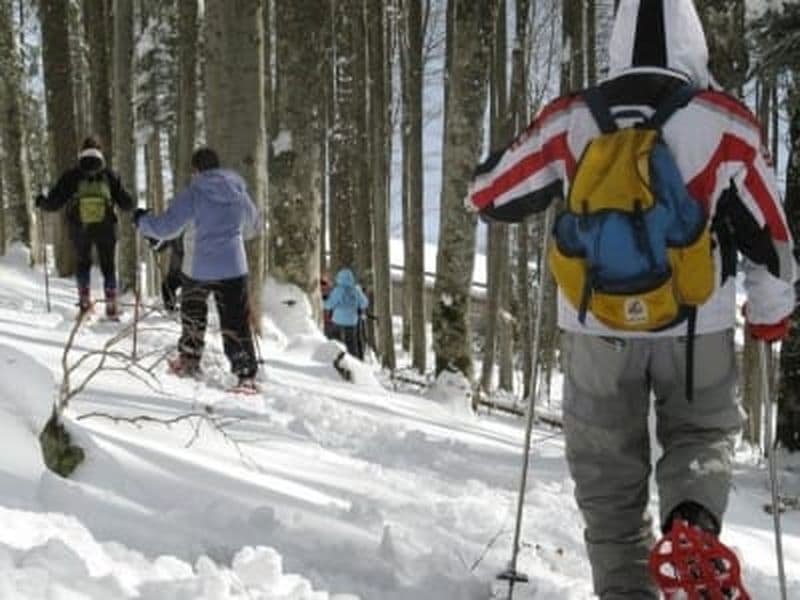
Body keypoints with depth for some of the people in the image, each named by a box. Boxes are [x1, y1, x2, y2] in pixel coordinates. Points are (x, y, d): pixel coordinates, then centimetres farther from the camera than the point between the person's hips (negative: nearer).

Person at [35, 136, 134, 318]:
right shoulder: (110, 175, -2)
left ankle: (84, 300, 13)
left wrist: (41, 202, 17)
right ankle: (111, 305, 9)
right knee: (107, 265, 13)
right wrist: (129, 202, 23)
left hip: (79, 228, 0)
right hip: (105, 228, 0)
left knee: (83, 262, 22)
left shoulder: (71, 176, -3)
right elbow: (126, 204, 0)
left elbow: (54, 203, -3)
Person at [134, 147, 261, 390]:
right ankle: (247, 374, -7)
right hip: (233, 267, 2)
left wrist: (142, 220, 5)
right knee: (236, 323, 1)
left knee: (192, 314, 23)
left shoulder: (193, 193, -11)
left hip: (198, 268, -2)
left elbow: (167, 226, -13)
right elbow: (252, 226, 18)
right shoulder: (239, 192, 2)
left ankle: (189, 360, 36)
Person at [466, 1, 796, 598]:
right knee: (702, 434, 19)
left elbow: (488, 196, 5)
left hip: (596, 326, 1)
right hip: (696, 325, -1)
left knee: (609, 470, 16)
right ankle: (693, 522, -10)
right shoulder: (726, 125, -5)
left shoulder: (569, 122, -3)